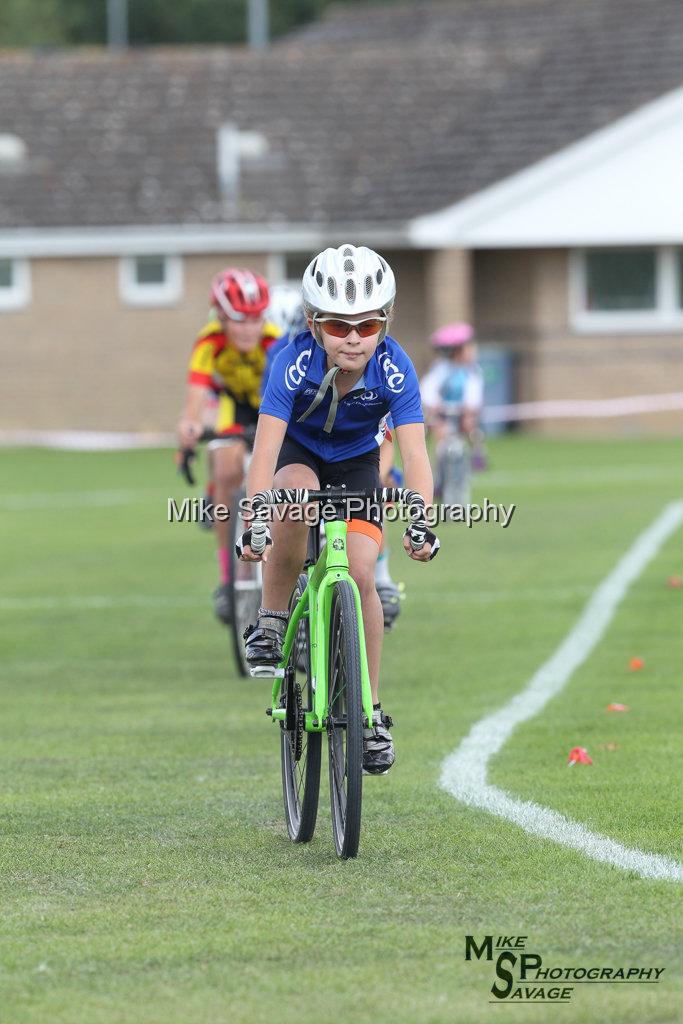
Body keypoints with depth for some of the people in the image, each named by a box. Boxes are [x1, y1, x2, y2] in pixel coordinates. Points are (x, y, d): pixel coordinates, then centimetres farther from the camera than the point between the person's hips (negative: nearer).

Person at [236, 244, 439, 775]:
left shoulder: (394, 369, -30)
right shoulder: (295, 363, -33)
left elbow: (414, 452, -36)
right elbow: (266, 447, -38)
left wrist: (421, 521, -52)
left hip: (357, 462, 1)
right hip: (299, 452, -1)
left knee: (360, 576, -15)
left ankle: (369, 710, -1)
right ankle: (272, 621, -17)